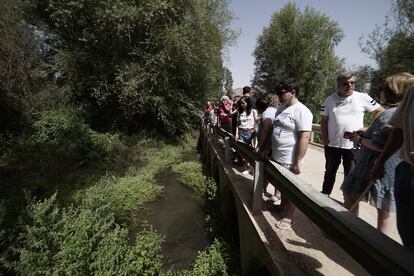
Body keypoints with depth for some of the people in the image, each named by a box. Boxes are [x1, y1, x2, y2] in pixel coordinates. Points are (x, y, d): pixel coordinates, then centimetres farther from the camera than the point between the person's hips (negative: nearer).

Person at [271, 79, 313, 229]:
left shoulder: (301, 111, -16)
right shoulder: (281, 108, 11)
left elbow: (304, 137, -21)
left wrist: (298, 161, -22)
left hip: (289, 160, -8)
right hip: (277, 157, 8)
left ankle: (288, 218, 23)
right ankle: (282, 208, 41)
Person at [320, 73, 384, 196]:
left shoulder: (363, 97, -3)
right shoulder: (330, 100, 0)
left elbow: (380, 111, 7)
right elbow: (324, 121, 1)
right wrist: (325, 141, -5)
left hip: (353, 145, -1)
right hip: (332, 145, 1)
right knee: (330, 172, 16)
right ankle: (324, 195, 31)